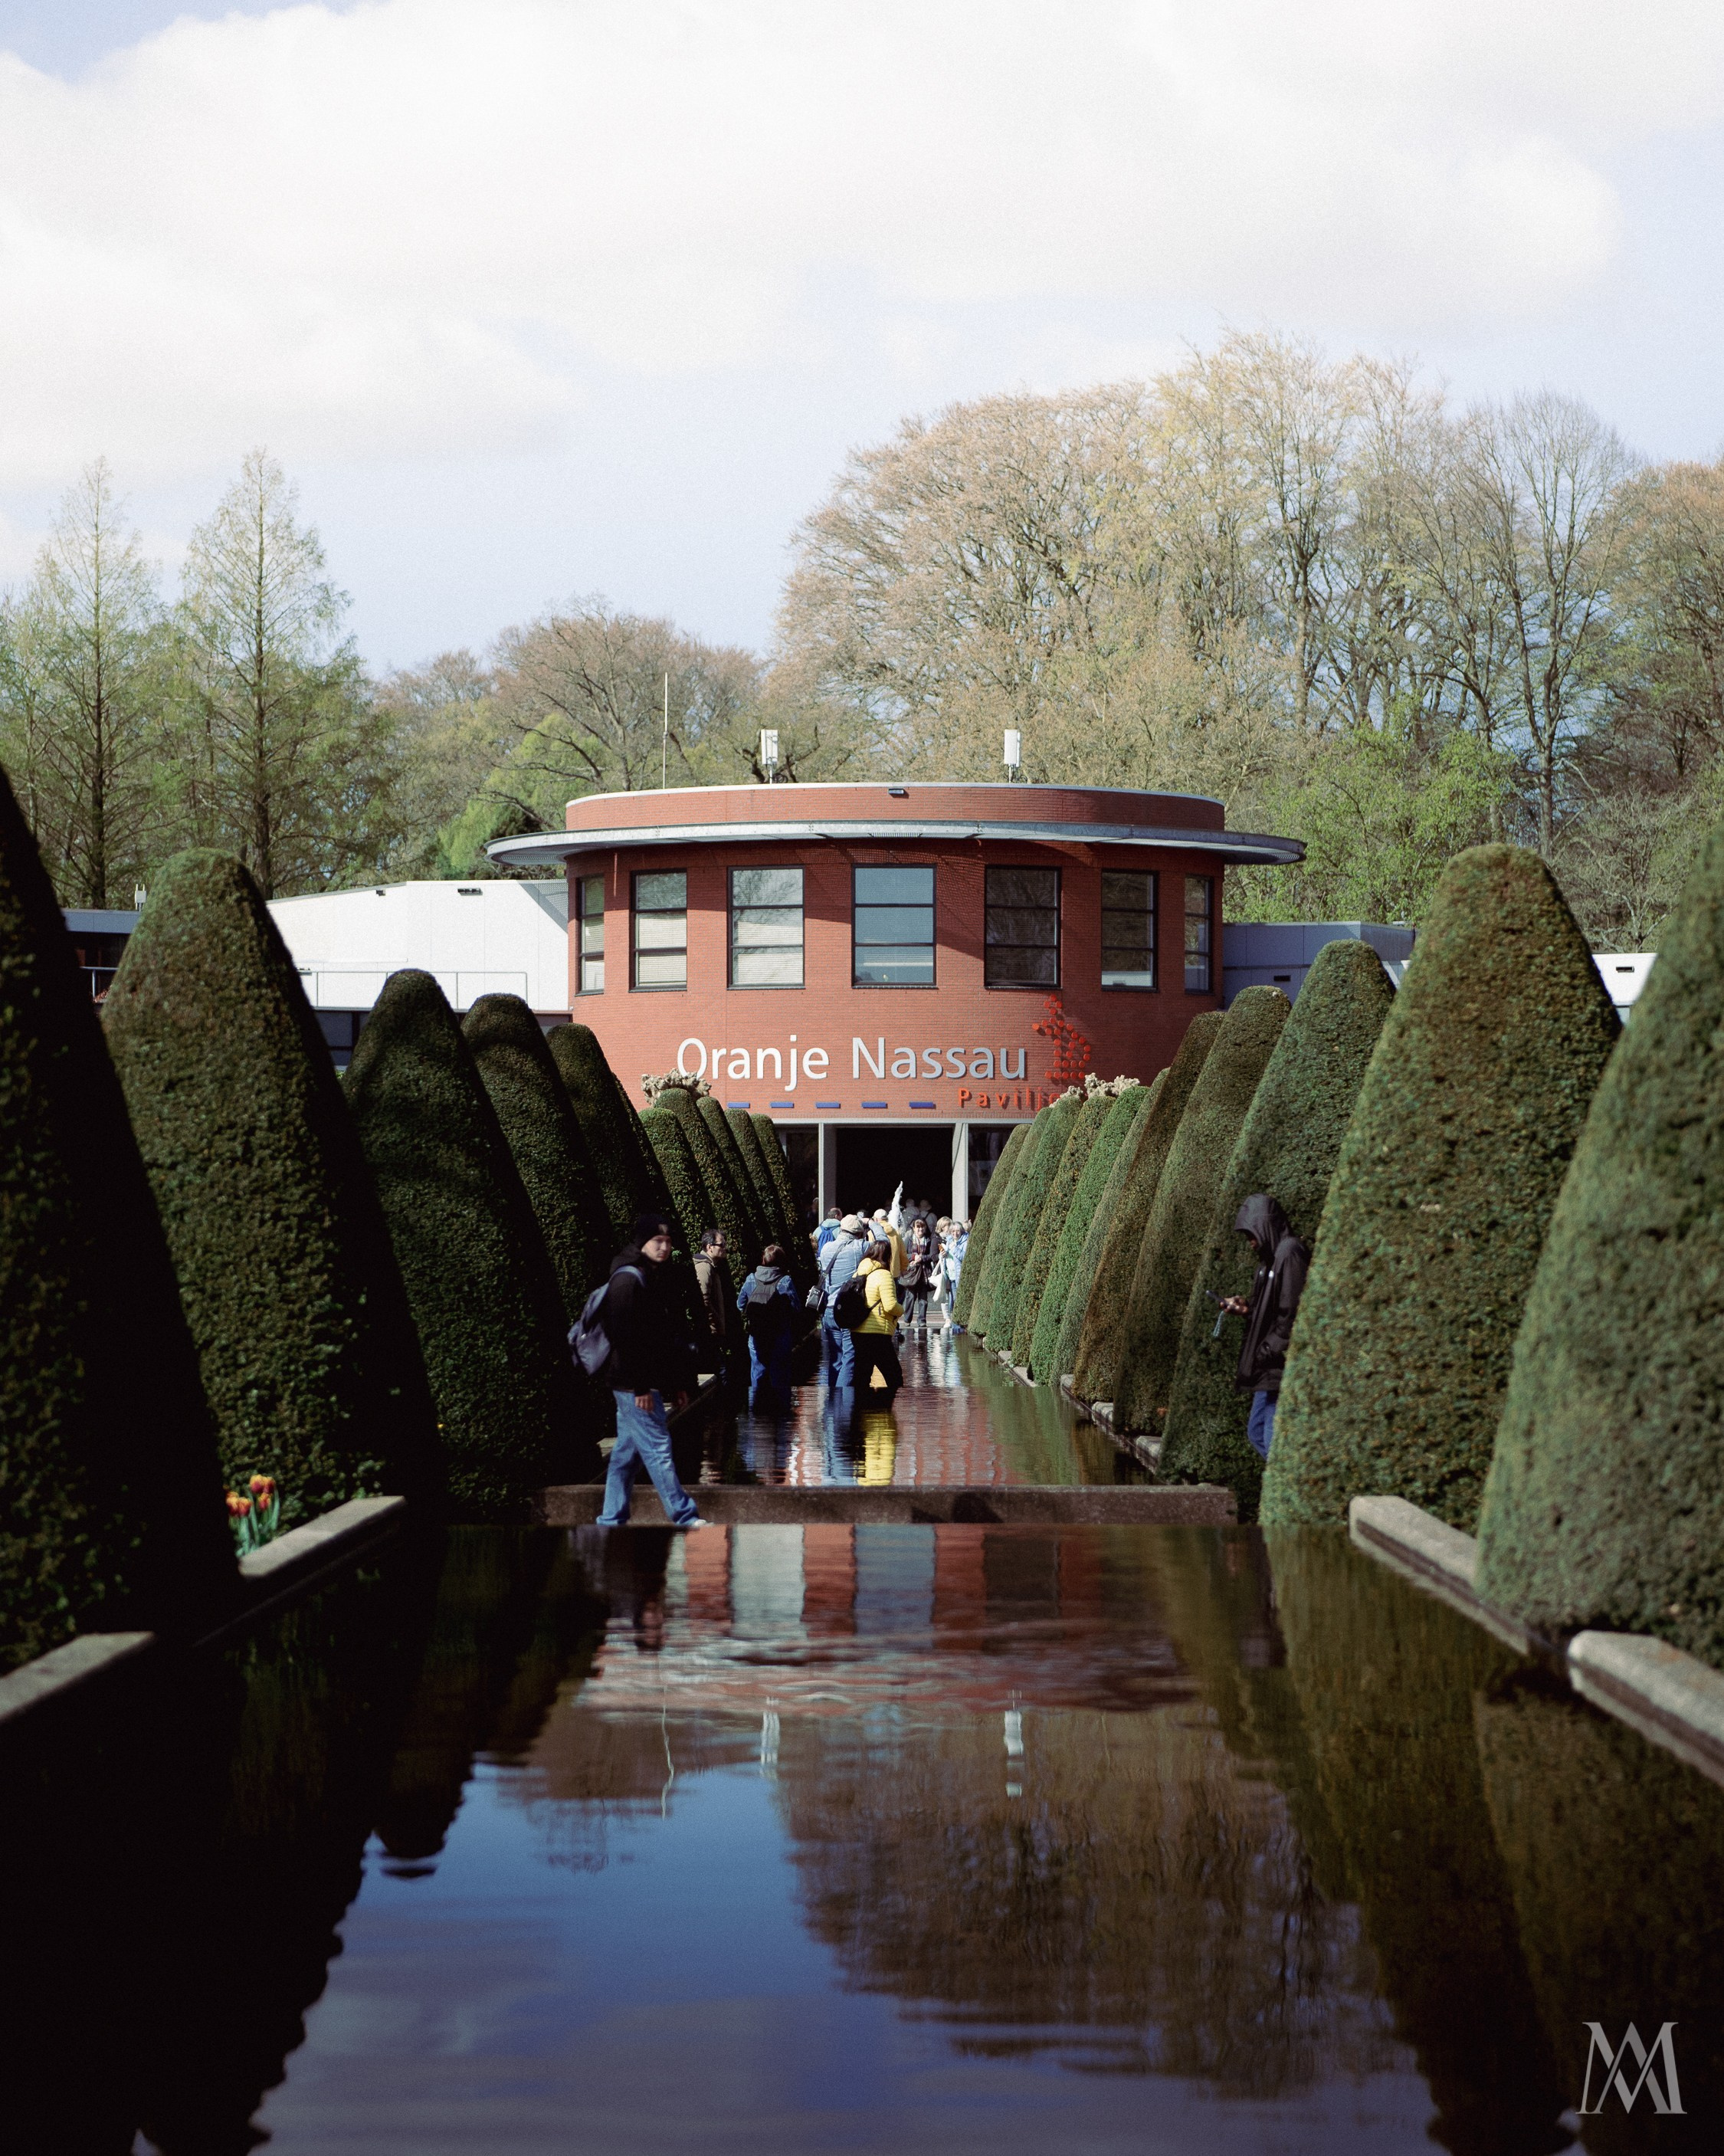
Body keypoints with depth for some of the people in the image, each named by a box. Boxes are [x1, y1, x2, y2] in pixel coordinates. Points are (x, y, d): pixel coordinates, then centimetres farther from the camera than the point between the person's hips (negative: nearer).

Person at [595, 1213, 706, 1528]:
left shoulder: (663, 1278, 15)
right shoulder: (628, 1279, -13)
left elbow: (676, 1334, 19)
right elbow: (624, 1336, -18)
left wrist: (680, 1383, 16)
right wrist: (640, 1386, -20)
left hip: (652, 1381, 9)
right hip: (635, 1384, -9)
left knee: (626, 1450, 12)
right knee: (657, 1448, -8)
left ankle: (611, 1519, 17)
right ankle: (684, 1517, -8)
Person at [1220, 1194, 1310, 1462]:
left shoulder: (1290, 1253, -15)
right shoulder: (1271, 1256, 17)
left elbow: (1291, 1313, -21)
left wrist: (1268, 1355, -17)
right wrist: (1247, 1308, 7)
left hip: (1281, 1368, -11)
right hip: (1267, 1370, 11)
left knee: (1274, 1440, -10)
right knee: (1256, 1432, 13)